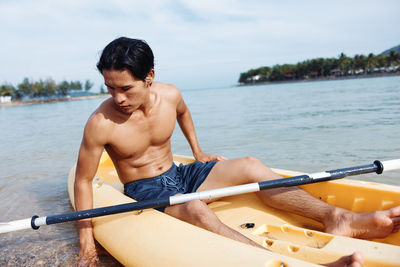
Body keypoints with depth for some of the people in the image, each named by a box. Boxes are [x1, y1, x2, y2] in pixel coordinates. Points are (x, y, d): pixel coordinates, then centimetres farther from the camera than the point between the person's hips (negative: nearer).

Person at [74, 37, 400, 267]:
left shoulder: (169, 95, -9)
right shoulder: (101, 123, -21)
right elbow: (83, 180, -12)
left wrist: (198, 153, 19)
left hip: (178, 175, 5)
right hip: (143, 190, -4)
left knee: (249, 166, -16)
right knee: (195, 209, -38)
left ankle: (337, 218, -25)